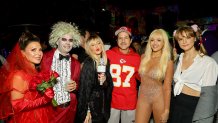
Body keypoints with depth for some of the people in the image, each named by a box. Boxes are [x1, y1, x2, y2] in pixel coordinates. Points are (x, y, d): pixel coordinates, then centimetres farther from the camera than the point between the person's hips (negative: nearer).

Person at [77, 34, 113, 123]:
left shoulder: (106, 61, 4)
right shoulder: (88, 63, -14)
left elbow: (110, 85, 10)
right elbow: (84, 88, -16)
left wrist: (105, 81, -11)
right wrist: (87, 111, -18)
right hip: (92, 107, -6)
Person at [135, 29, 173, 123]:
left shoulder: (168, 61, -9)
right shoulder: (143, 57, 1)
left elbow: (167, 87, -9)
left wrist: (166, 110, -10)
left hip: (159, 98, -3)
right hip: (143, 97, 3)